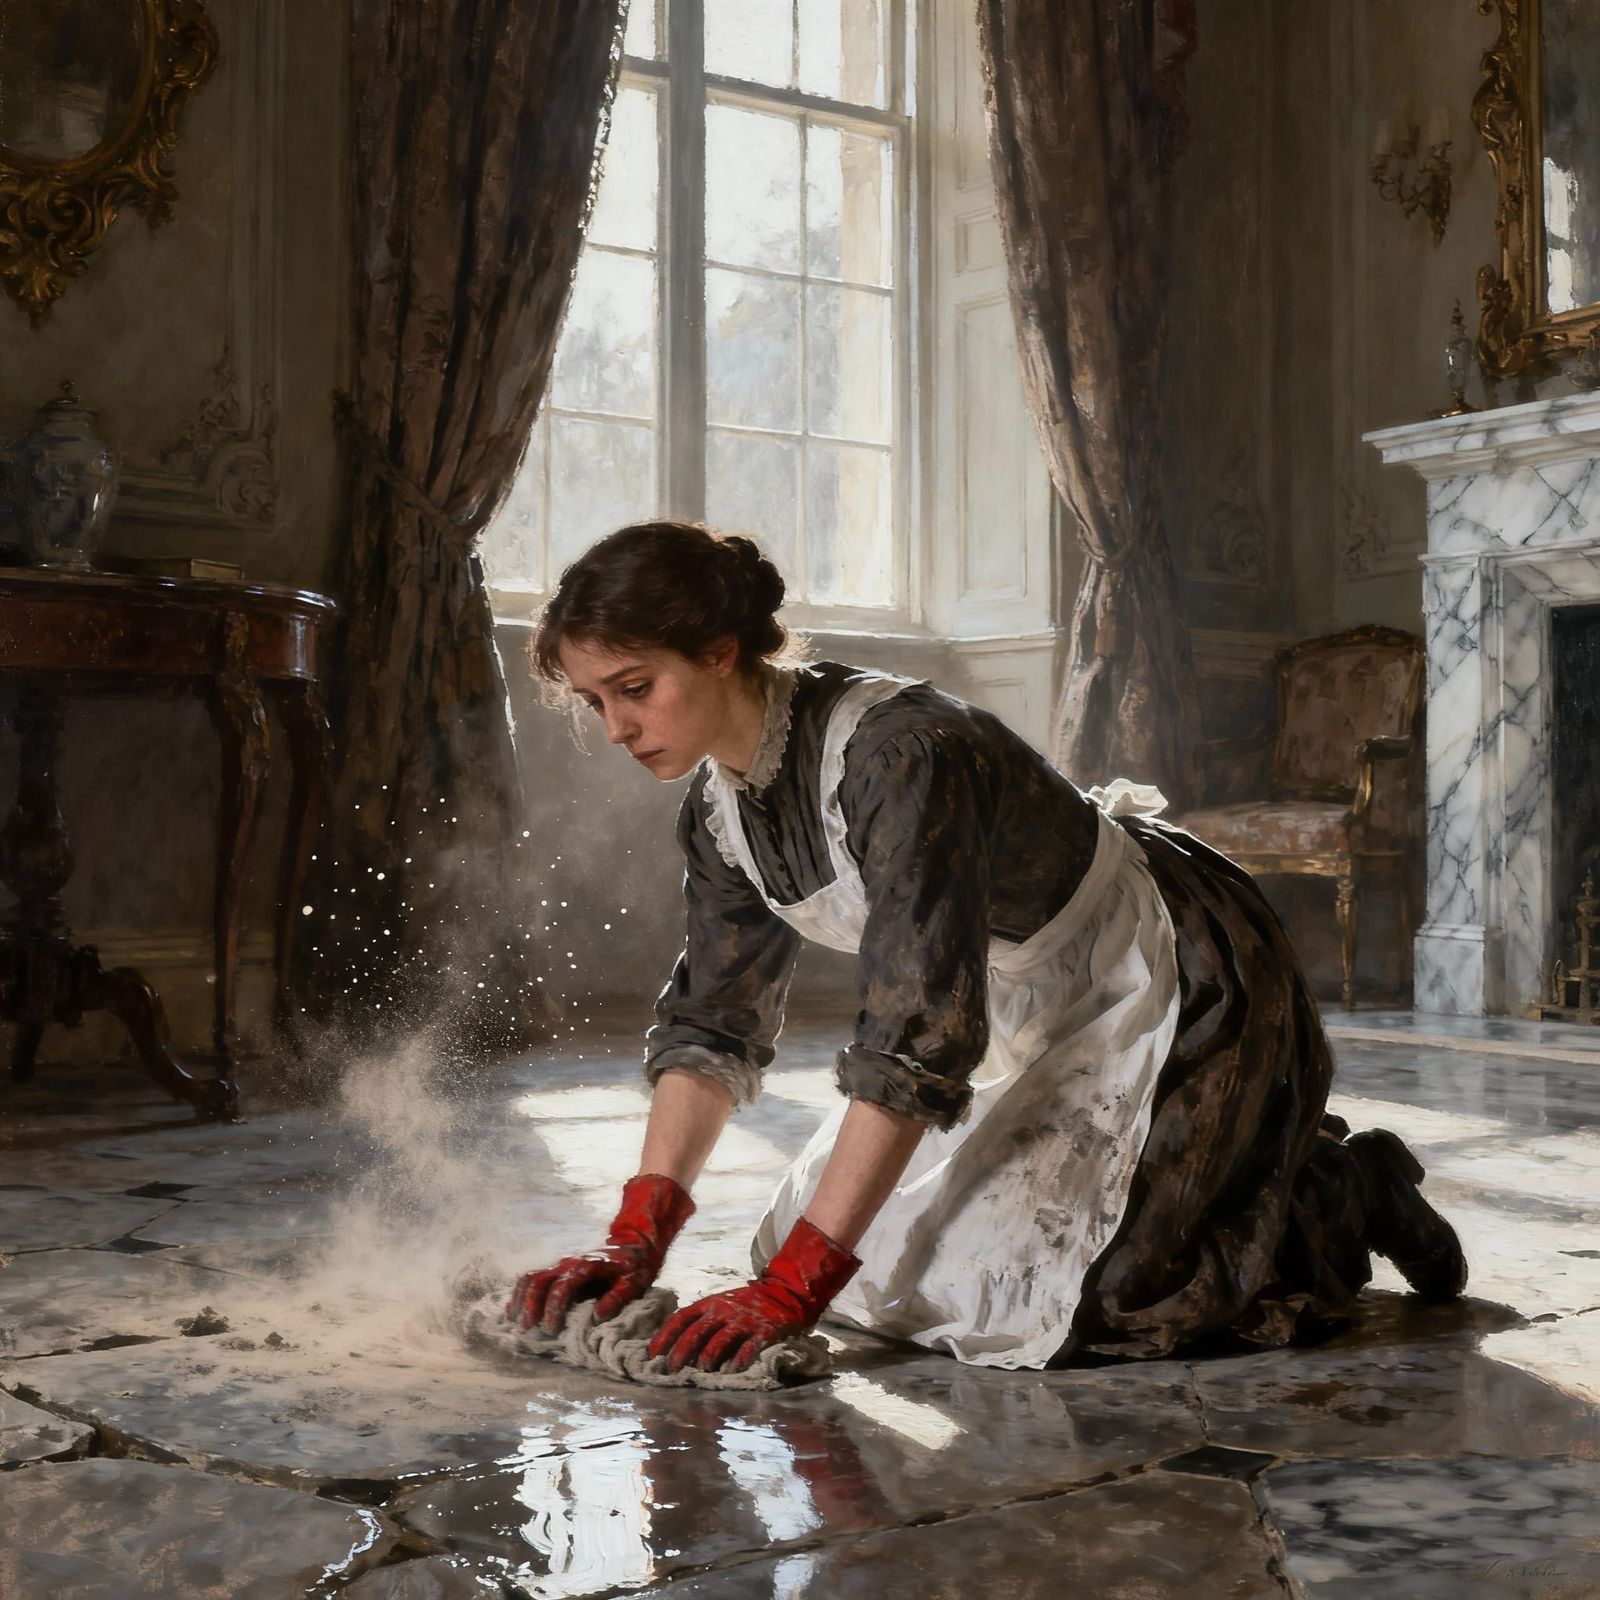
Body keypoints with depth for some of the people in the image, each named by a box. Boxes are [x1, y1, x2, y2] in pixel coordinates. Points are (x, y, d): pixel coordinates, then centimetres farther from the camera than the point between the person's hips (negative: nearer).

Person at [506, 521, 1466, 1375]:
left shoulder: (896, 754, -33)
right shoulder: (720, 808, -5)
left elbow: (918, 1039, -36)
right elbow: (713, 1025, -1)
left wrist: (791, 1287, -35)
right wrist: (636, 1239, -11)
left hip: (1186, 997, -9)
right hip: (1037, 1027, 9)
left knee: (1021, 1301, -20)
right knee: (868, 1253, 10)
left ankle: (1350, 1196, 4)